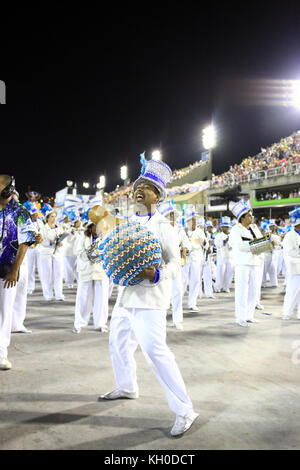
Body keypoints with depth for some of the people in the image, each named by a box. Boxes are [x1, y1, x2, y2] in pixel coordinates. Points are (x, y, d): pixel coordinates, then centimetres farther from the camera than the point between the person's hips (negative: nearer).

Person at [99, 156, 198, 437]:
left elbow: (175, 263, -11)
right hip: (126, 295, 9)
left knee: (155, 351, -16)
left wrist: (156, 274, -29)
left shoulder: (162, 226, -8)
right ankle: (127, 387, 46)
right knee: (118, 343, 21)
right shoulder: (131, 222, 13)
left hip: (148, 298, -8)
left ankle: (184, 411, -6)